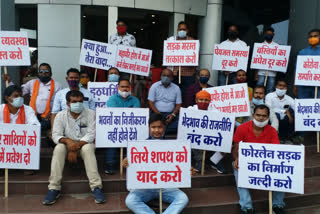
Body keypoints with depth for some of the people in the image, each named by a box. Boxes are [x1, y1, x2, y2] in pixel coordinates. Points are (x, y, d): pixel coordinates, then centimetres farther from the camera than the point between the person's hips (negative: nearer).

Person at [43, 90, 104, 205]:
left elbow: (91, 134, -14)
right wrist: (67, 141, -32)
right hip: (68, 144, 2)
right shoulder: (61, 115, -1)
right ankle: (54, 188, -26)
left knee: (88, 149, -35)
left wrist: (77, 146, -26)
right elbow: (56, 135, -9)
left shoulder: (90, 114, -6)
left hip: (85, 143, -2)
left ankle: (96, 188, -36)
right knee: (58, 149, -30)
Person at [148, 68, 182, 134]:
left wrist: (173, 114, -12)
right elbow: (151, 103, -1)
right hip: (157, 113, -1)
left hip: (170, 114, 2)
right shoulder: (154, 86, 5)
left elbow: (178, 104, 8)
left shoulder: (176, 88, 9)